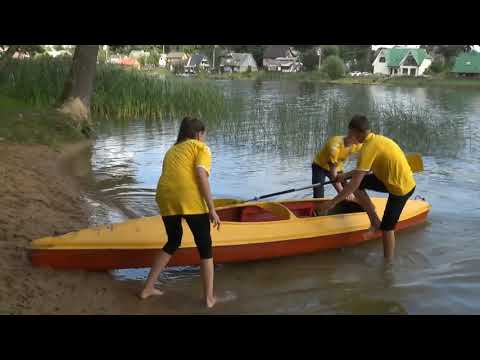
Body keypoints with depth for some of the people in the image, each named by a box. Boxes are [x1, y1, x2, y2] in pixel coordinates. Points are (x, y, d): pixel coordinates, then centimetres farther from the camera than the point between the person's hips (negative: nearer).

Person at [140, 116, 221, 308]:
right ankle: (209, 298, 14)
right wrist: (212, 209, -6)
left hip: (165, 198, 6)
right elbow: (201, 175, -5)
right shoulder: (200, 147, 11)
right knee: (205, 246, 11)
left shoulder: (172, 150, 31)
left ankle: (148, 288, 29)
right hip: (189, 198, -6)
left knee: (173, 242, 27)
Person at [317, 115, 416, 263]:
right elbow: (365, 169, 23)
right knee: (358, 185, 8)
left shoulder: (368, 148, -21)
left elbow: (355, 183, -24)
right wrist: (345, 175, 31)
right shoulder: (378, 139, 7)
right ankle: (375, 221, 13)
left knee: (387, 228, 0)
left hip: (400, 188, -9)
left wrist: (333, 202, -19)